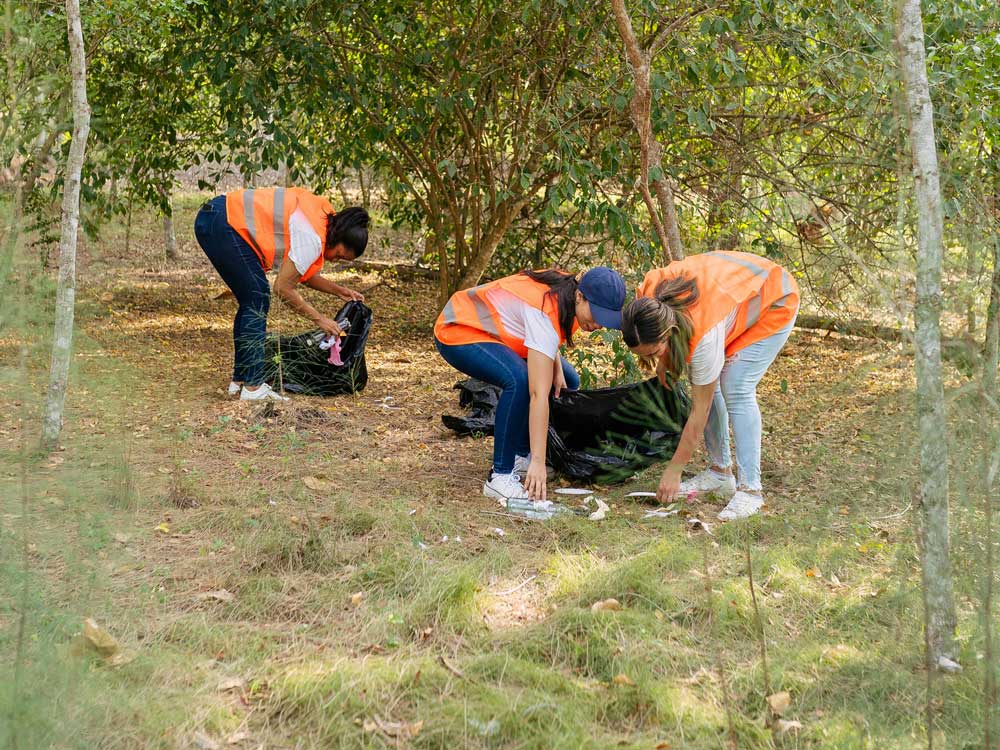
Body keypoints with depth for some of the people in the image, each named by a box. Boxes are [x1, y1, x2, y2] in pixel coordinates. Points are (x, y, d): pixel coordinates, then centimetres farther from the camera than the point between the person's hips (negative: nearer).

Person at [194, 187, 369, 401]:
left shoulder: (322, 216, 10)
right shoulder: (312, 239, -18)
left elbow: (303, 274, 19)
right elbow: (283, 287, -12)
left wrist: (339, 291, 12)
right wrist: (319, 319, -5)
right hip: (222, 224, -10)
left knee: (252, 302, 14)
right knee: (257, 301, -7)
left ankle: (239, 381, 20)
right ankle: (252, 387, -7)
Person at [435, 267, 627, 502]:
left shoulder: (568, 289, -9)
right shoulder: (546, 314, -35)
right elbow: (538, 395, -40)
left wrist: (557, 366, -5)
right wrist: (538, 463, -43)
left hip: (492, 329, 10)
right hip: (458, 332, -10)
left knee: (566, 381, 6)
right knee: (520, 381, -35)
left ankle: (520, 455, 13)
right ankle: (500, 477, -27)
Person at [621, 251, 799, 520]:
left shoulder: (704, 336, -40)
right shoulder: (647, 297, -25)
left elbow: (699, 412, -29)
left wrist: (673, 471, -22)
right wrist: (663, 359, -4)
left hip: (775, 301, -8)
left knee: (736, 389, -20)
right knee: (704, 384, -1)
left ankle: (750, 489, -18)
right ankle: (720, 472, 10)